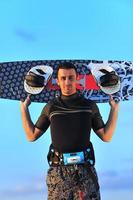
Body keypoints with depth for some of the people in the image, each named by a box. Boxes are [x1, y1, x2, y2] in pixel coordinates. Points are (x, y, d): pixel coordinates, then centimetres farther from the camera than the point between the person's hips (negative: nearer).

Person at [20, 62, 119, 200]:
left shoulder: (89, 105, 7)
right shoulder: (50, 107, 8)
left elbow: (106, 136, 8)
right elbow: (32, 136, 10)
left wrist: (114, 108, 4)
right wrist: (24, 108, 8)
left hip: (85, 169, 0)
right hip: (58, 170, 0)